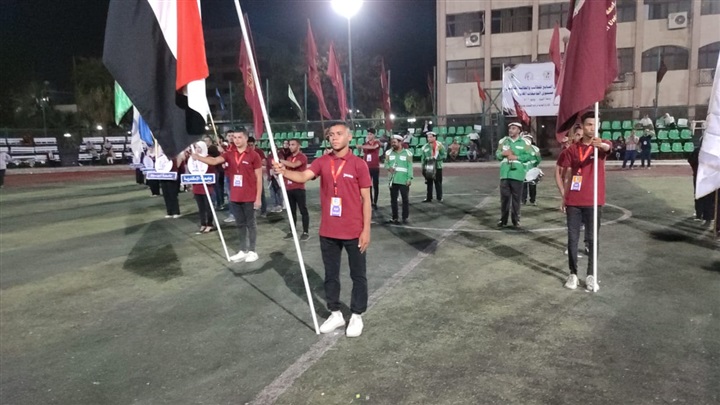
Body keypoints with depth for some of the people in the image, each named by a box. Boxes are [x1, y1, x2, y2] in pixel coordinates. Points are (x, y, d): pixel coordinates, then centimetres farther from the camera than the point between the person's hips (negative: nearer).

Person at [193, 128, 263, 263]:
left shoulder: (253, 155, -8)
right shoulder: (229, 154, 4)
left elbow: (259, 178, -7)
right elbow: (214, 161, -11)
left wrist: (258, 197, -9)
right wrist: (198, 157, -29)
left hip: (249, 197, -5)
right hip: (235, 197, 5)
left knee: (250, 224, 7)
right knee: (240, 224, 14)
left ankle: (252, 251, 17)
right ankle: (243, 251, 25)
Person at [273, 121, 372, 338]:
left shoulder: (359, 164, -7)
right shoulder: (322, 162, 2)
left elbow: (366, 199, -5)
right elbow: (303, 176, -15)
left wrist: (366, 229, -9)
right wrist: (284, 172, -35)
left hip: (353, 231, -3)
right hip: (328, 231, 4)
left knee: (358, 275, 10)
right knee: (331, 274, 15)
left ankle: (357, 316, 26)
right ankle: (335, 314, 32)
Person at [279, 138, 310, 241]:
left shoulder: (302, 157, -6)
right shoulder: (288, 158, 16)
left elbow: (294, 165, -24)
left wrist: (280, 160, -19)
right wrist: (277, 169, 3)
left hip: (299, 188, -7)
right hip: (289, 188, 7)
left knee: (303, 210, -2)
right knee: (291, 211, 12)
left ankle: (305, 232, 2)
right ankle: (292, 231, 19)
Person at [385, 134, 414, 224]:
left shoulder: (407, 153, -1)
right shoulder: (389, 153, 8)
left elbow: (410, 167, -3)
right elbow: (386, 163, 12)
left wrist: (409, 178, -11)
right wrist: (388, 168, -11)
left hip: (404, 180, -3)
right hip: (393, 180, 3)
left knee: (405, 199, 2)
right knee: (393, 199, 8)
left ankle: (405, 217, 13)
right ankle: (394, 217, 18)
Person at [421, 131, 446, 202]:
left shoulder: (439, 145, -3)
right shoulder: (425, 147, 5)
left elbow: (444, 155, -5)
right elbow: (423, 158, 8)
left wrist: (435, 158, -15)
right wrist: (423, 167, 4)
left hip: (438, 167, -2)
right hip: (428, 167, 2)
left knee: (438, 183, 4)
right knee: (429, 183, 6)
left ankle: (439, 197, 14)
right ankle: (428, 197, 14)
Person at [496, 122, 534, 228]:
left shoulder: (524, 142, 3)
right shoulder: (502, 141, 12)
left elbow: (529, 156, -4)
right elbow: (497, 154, 11)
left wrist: (516, 157, -13)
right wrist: (503, 153, -10)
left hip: (517, 174, -2)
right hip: (505, 173, 2)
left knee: (516, 198, 3)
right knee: (504, 197, 3)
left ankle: (516, 220, 13)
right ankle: (503, 219, 11)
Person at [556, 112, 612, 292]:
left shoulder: (601, 145, -1)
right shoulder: (573, 149, 5)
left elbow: (608, 147, -27)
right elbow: (568, 175, 9)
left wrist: (601, 144, -52)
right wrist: (563, 198, 5)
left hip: (594, 201, -1)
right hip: (574, 202, 2)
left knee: (592, 238, 5)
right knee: (572, 238, 5)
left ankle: (591, 275, 15)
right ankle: (573, 274, 15)